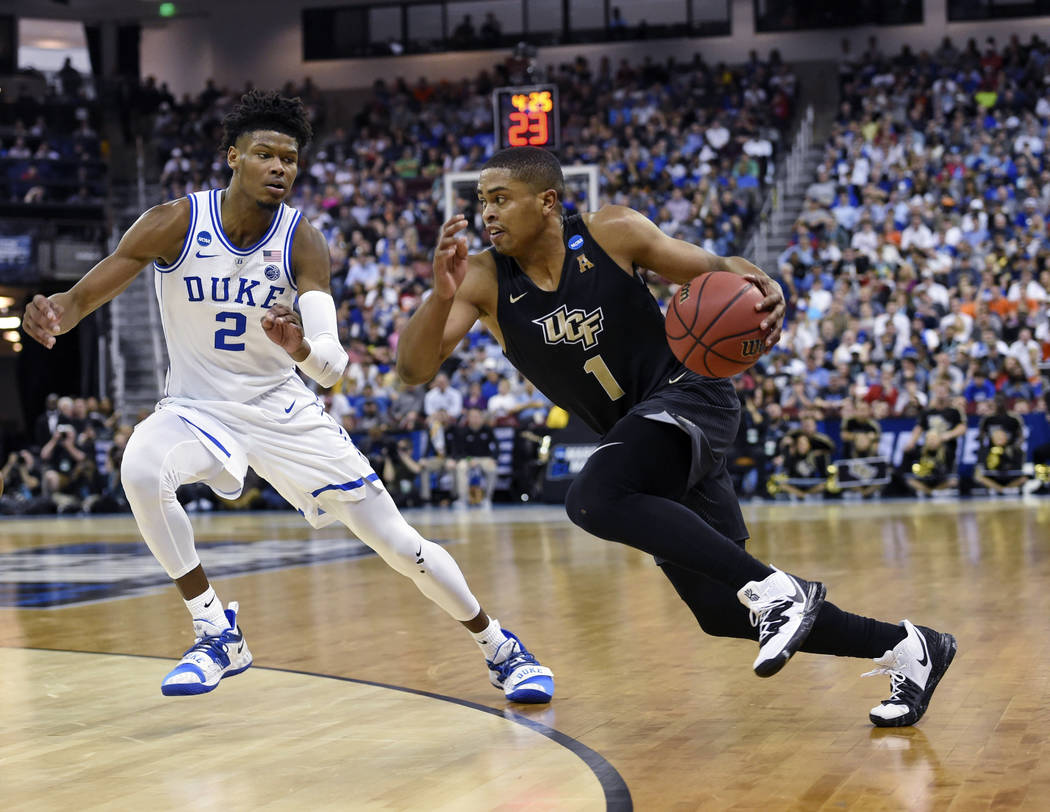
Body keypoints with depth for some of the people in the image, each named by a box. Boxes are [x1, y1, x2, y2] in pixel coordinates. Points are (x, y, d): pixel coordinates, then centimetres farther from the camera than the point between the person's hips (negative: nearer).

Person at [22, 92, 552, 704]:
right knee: (141, 469, -34)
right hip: (197, 406, 0)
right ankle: (218, 634, -16)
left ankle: (502, 648, 20)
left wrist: (302, 348, -48)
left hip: (282, 408, 0)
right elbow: (82, 298, -14)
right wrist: (53, 317, -39)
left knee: (398, 542, -4)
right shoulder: (174, 225, -16)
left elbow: (333, 368, -24)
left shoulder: (304, 243, -15)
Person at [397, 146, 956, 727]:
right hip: (633, 432, 6)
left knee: (594, 498, -34)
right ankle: (904, 646, 18)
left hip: (689, 395, -6)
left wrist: (763, 290, -25)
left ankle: (774, 590, -31)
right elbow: (414, 369, -17)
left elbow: (715, 268, -1)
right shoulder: (483, 281, -6)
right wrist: (441, 295, -36)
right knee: (723, 608, 4)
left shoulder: (611, 233, -11)